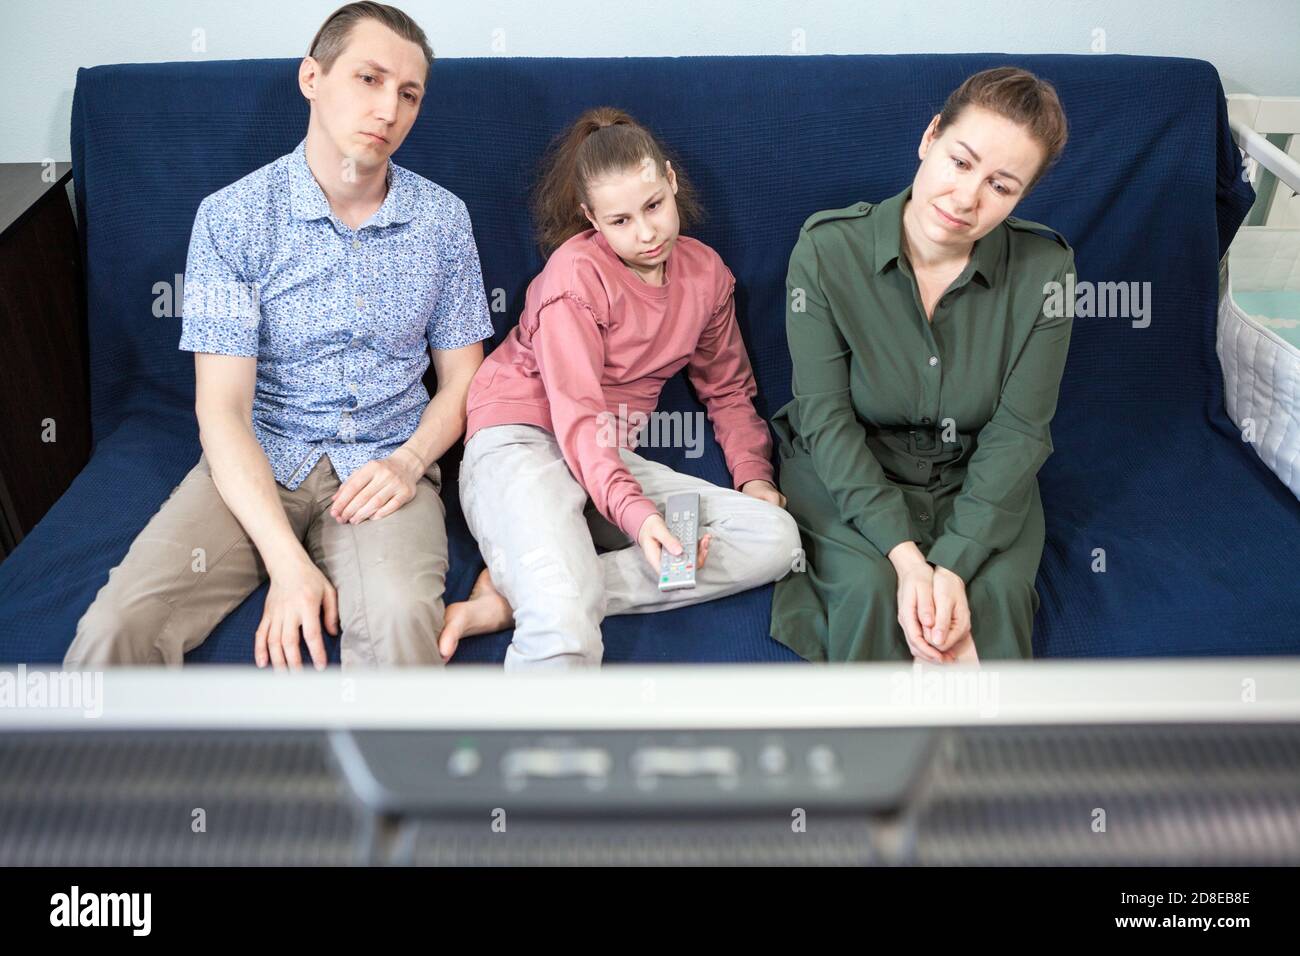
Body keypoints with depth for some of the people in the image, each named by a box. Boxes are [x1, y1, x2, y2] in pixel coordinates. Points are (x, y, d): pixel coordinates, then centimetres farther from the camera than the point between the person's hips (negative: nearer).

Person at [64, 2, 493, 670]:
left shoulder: (442, 219, 3)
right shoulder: (232, 217, -5)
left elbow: (460, 380, 10)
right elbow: (222, 408, -9)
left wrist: (409, 461, -12)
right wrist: (287, 561, -21)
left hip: (384, 466, 1)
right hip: (256, 463, 0)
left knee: (402, 620, -33)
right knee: (117, 629, -24)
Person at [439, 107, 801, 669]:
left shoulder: (706, 273, 10)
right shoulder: (577, 271, -9)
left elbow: (727, 390, 21)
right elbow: (577, 417, -17)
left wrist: (753, 474, 2)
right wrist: (637, 513, -32)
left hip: (612, 460, 8)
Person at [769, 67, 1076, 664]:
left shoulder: (1044, 268, -13)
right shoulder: (827, 247, -17)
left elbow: (1017, 432, -12)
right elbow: (827, 416, -17)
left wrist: (953, 565, -25)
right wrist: (906, 556, -26)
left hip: (976, 479, 1)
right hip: (846, 473, -1)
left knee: (997, 591, -25)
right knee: (873, 587, -27)